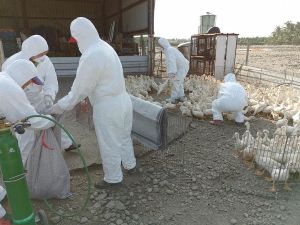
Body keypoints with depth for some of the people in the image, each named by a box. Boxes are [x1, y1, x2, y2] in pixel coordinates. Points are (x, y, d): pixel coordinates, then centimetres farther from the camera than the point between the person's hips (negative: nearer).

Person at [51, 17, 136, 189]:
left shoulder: (91, 56, -22)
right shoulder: (105, 47, 7)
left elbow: (80, 89, -16)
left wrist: (60, 107, -4)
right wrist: (85, 98, 16)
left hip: (108, 107, -9)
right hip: (123, 100, 9)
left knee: (109, 145, 10)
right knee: (124, 136, 25)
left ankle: (114, 179, 30)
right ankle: (130, 164, 46)